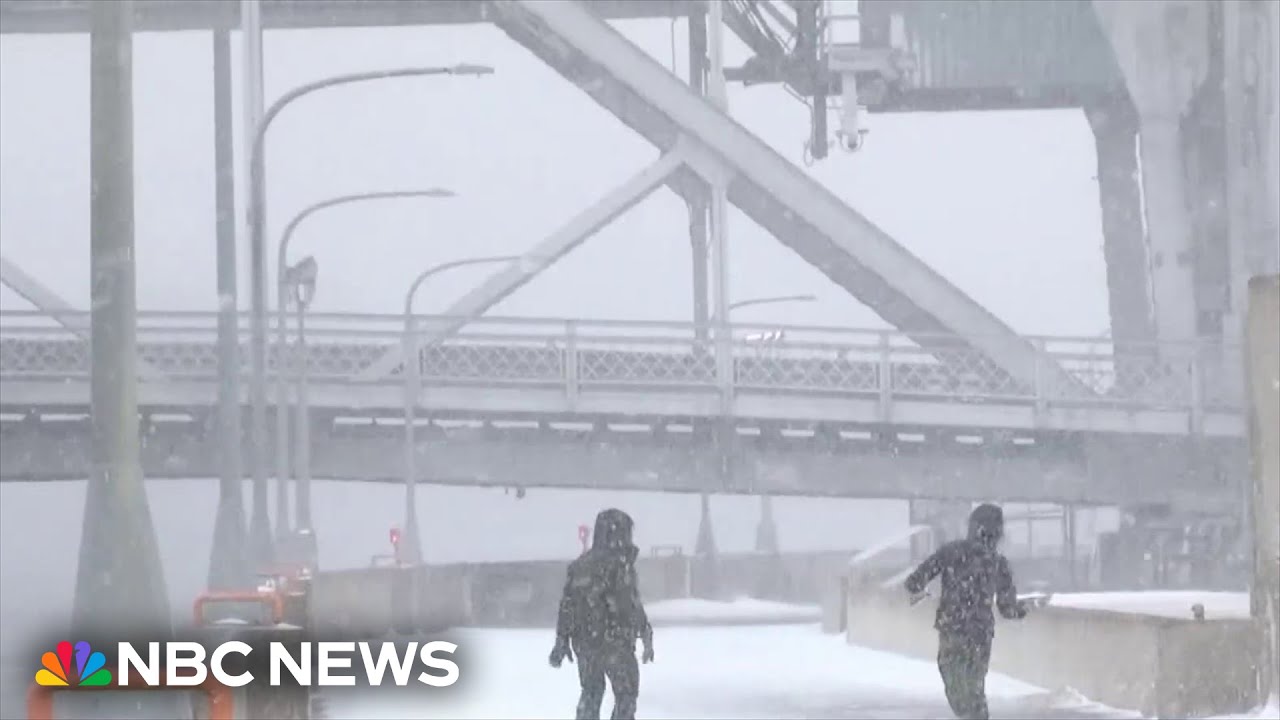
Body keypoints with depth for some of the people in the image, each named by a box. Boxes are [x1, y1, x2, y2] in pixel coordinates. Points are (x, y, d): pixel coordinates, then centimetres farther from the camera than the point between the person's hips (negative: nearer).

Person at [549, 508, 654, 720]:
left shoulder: (579, 565, 7)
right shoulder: (620, 564, -12)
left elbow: (567, 605, 8)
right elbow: (632, 605, -13)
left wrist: (562, 640, 13)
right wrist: (647, 635, -4)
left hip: (583, 642, 6)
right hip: (615, 640, -6)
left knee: (591, 692, 19)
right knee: (626, 694, 6)